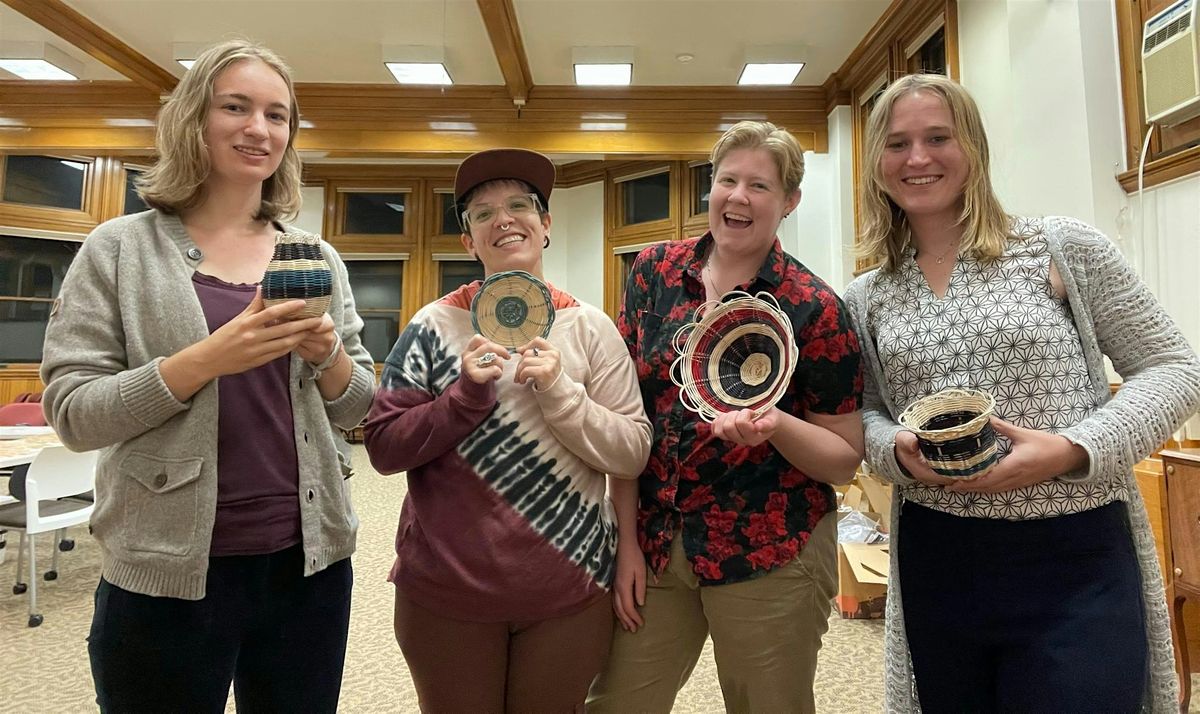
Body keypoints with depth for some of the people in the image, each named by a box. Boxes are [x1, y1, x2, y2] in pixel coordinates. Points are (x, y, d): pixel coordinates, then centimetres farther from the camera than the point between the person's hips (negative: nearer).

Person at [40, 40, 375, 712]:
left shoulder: (317, 257, 6)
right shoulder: (120, 249, -2)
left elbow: (358, 407, 7)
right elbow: (72, 412, -7)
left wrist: (329, 357, -13)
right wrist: (207, 360, -21)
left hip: (310, 562, 3)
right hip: (168, 571, -2)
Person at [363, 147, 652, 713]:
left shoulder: (589, 327, -2)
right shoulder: (435, 326, -3)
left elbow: (633, 455, -5)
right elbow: (383, 449, -4)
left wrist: (560, 392, -19)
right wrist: (467, 395, -18)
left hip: (568, 592, 1)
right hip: (445, 592, 0)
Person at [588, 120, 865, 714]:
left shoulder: (813, 308, -9)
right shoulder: (655, 271, 0)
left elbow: (846, 460, -3)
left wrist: (777, 425, -24)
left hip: (768, 560, -2)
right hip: (652, 546, 3)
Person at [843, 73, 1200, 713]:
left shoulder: (1061, 248, -3)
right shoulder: (864, 299, 6)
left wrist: (1071, 450, -17)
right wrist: (897, 450, -12)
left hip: (1074, 558, -2)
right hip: (933, 561, 3)